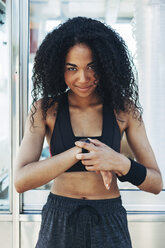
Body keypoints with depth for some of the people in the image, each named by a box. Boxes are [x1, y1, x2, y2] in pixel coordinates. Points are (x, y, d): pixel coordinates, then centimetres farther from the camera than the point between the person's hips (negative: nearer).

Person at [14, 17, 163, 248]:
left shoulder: (124, 108, -6)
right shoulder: (45, 108, -7)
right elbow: (21, 181, -17)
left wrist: (120, 163, -25)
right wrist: (82, 151, -26)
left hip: (109, 226, 1)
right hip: (58, 224, 0)